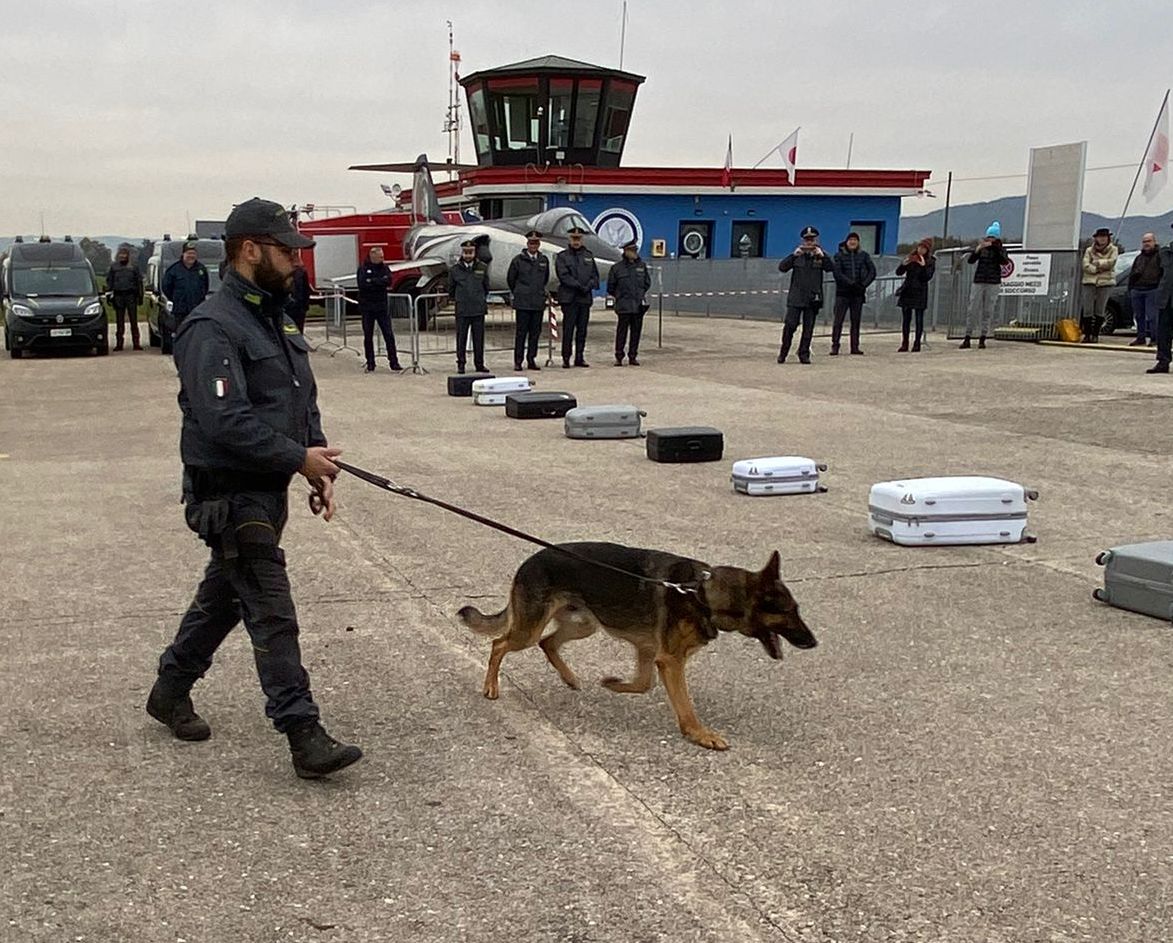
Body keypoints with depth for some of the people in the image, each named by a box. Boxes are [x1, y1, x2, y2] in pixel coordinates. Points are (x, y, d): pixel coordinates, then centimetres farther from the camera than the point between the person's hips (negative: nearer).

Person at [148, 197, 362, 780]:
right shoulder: (214, 327, -18)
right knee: (272, 616, -8)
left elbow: (304, 401, 19)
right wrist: (300, 458, -20)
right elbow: (224, 421, -27)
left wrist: (319, 466, 6)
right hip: (230, 496, -10)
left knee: (222, 596, 22)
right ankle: (303, 736, -4)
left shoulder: (274, 319, 13)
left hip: (268, 491, 10)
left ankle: (170, 692, 39)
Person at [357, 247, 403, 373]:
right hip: (367, 307, -2)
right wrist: (380, 282, -13)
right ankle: (370, 364, 13)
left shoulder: (384, 267, 8)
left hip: (382, 306, 2)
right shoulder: (363, 268, -1)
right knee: (368, 337, 5)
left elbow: (388, 281, -9)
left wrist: (372, 281, -14)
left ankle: (394, 362, -1)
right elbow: (363, 284, -16)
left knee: (389, 335, -4)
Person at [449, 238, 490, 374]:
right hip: (462, 310, -1)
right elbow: (451, 287, 15)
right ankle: (460, 364, 8)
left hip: (479, 309, 1)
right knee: (461, 338, 1)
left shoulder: (483, 268, 4)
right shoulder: (454, 270, 1)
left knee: (479, 338, 5)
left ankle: (479, 364, 13)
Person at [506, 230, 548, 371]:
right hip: (522, 302, -3)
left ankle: (531, 359, 13)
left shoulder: (544, 260, 9)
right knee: (521, 332, -3)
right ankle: (518, 361, 1)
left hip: (538, 302, 3)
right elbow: (510, 279, 9)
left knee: (535, 332, 5)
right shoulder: (518, 260, -1)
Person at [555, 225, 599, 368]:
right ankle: (566, 358, -3)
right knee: (568, 329, -6)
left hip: (585, 298, 4)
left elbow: (595, 275, 12)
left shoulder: (588, 255, 15)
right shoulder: (562, 256, 2)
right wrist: (579, 286, -16)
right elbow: (563, 276, -9)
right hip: (569, 297, -4)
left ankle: (579, 358, 11)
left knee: (582, 330, 6)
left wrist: (589, 286, -8)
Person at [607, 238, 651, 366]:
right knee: (621, 331, -3)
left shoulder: (642, 265, 7)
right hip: (623, 306, -3)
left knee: (636, 331, 5)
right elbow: (610, 287, 7)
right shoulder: (617, 267, -2)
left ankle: (633, 357, 14)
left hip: (639, 305, 3)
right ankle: (619, 357, 3)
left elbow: (647, 282, 20)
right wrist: (619, 296, 10)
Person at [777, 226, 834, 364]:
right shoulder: (797, 256, 5)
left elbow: (831, 268, -9)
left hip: (813, 298, 1)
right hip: (796, 297, -1)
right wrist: (793, 255, -18)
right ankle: (783, 353, 7)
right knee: (790, 325, -5)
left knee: (808, 328, 3)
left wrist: (823, 256, -21)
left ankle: (804, 354, 12)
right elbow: (782, 267, -6)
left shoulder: (820, 255, 6)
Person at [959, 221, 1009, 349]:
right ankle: (967, 338, -2)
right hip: (979, 282, 1)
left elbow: (1005, 261, -16)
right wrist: (978, 249, -20)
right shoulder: (982, 248, 6)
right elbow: (970, 260, -4)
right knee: (972, 310, -3)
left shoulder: (1000, 249, 3)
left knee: (988, 311, 0)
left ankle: (982, 339, 4)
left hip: (993, 283, -1)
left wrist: (994, 247, -20)